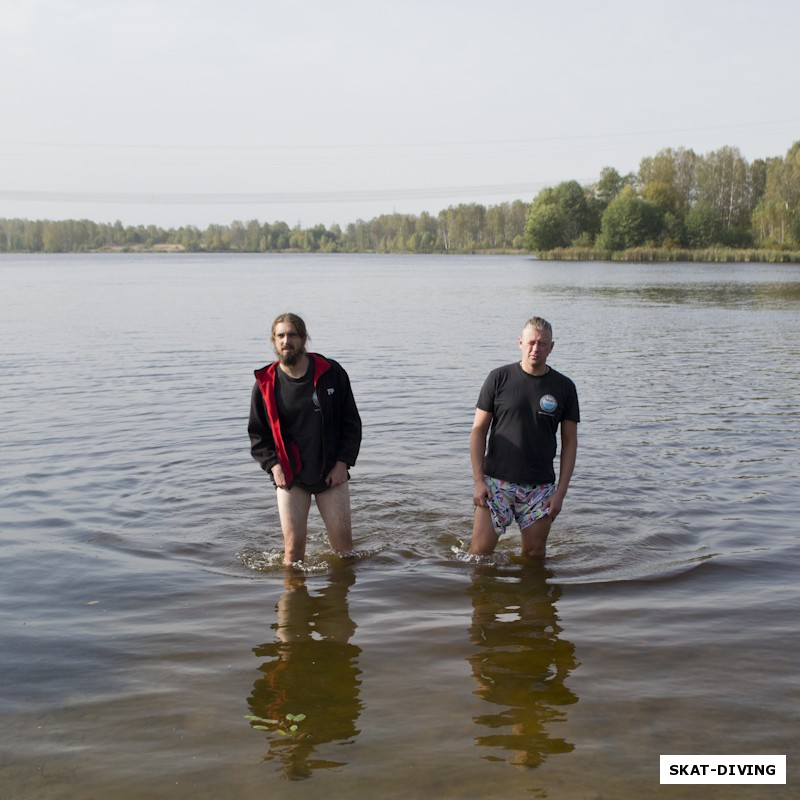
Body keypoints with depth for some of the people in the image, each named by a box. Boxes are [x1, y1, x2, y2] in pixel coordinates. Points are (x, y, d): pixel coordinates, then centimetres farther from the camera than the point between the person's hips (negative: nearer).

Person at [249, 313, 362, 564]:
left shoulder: (331, 373, -3)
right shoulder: (266, 383, -3)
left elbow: (351, 423, 2)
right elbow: (257, 433, 6)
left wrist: (343, 462, -5)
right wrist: (273, 465, -8)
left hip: (331, 472, 0)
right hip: (290, 476, 0)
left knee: (342, 540, 2)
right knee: (294, 543, -4)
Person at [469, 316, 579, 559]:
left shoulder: (564, 387, 3)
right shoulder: (499, 378, -1)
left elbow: (569, 442, 6)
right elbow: (478, 430, 1)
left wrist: (560, 491, -2)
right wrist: (478, 480, -6)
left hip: (540, 486, 1)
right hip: (497, 481, -1)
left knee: (534, 553, 6)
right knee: (480, 551, -3)